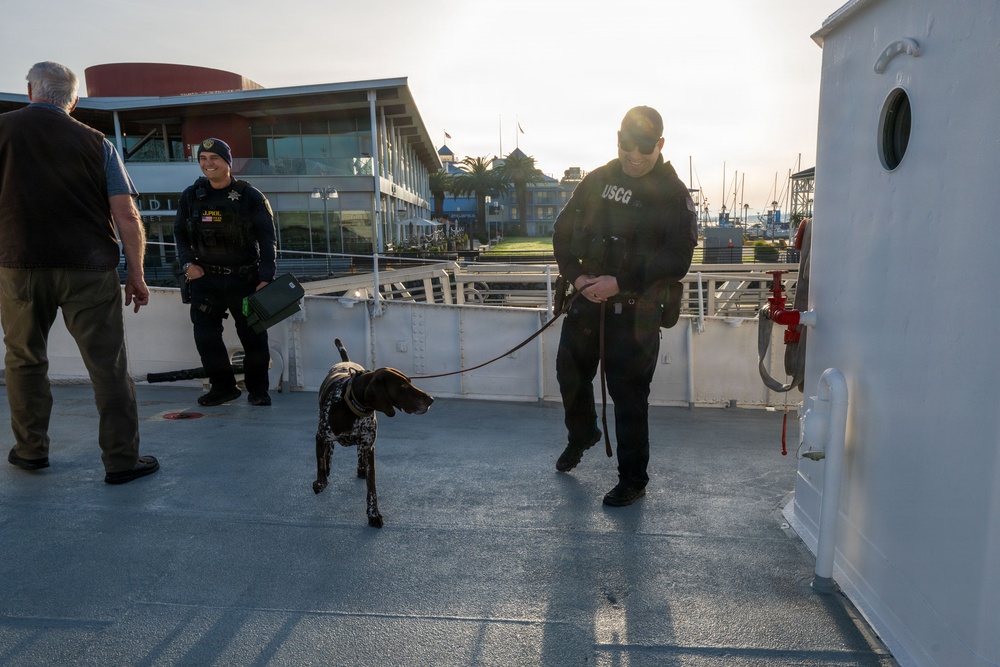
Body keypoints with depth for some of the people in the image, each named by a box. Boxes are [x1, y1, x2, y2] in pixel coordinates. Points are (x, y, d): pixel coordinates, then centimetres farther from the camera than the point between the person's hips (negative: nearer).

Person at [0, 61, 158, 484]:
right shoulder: (94, 142, 2)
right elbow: (126, 216, -3)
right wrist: (137, 274, 3)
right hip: (89, 269, -1)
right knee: (108, 367, 2)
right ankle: (121, 461, 6)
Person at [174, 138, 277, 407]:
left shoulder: (250, 196, -5)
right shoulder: (191, 196, 5)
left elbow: (267, 240, -6)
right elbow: (180, 233, 15)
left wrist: (265, 278, -13)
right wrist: (188, 263, -2)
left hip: (245, 279, -3)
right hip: (205, 279, 3)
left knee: (253, 336, 2)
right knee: (205, 336, 1)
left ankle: (257, 389, 18)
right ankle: (222, 386, 18)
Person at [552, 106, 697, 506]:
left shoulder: (673, 195, -8)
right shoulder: (597, 181, 6)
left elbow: (676, 262, -14)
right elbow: (563, 231, 9)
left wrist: (620, 284, -21)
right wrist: (576, 276, -8)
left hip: (635, 311, -5)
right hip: (587, 298, 5)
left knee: (629, 397, 1)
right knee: (570, 373, 19)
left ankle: (633, 481, 19)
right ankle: (581, 435, 49)